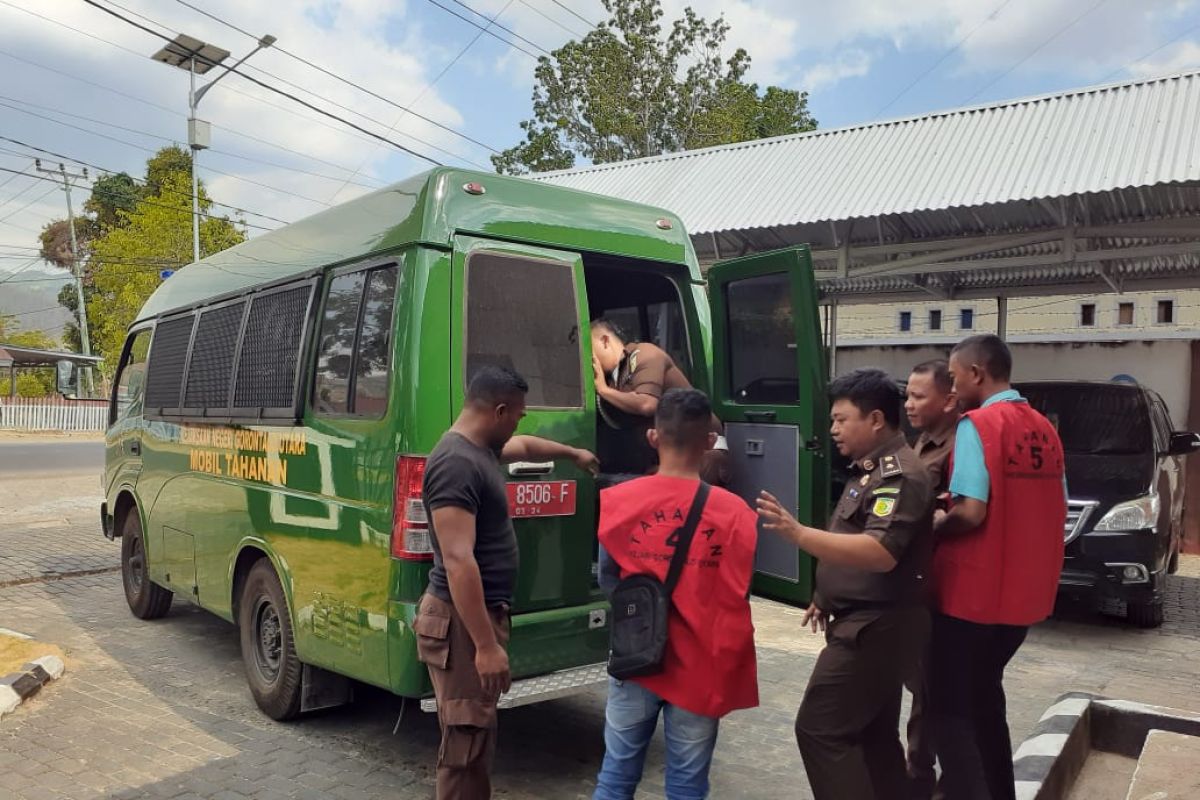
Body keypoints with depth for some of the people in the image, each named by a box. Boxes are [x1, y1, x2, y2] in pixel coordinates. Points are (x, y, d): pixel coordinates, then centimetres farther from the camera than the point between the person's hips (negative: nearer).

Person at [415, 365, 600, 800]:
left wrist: (574, 454, 49)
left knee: (478, 738, 20)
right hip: (462, 622, -10)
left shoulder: (481, 448, 10)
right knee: (468, 743, -3)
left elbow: (526, 446, 34)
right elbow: (458, 561, -28)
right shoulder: (457, 463, -22)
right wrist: (486, 644, -28)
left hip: (480, 615, 10)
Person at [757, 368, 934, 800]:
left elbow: (879, 554, -32)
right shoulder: (873, 470, 14)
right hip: (869, 624, 11)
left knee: (819, 729, -9)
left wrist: (799, 534, -40)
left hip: (875, 627, -11)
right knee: (874, 733, 18)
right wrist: (827, 597, 18)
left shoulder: (899, 476, -19)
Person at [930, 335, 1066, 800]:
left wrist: (931, 529, -6)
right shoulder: (1044, 429, 8)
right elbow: (1057, 512, 13)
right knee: (984, 697, 22)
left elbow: (970, 513, -23)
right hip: (1023, 596, 8)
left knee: (951, 708, 4)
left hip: (971, 594, -8)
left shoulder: (977, 425, -16)